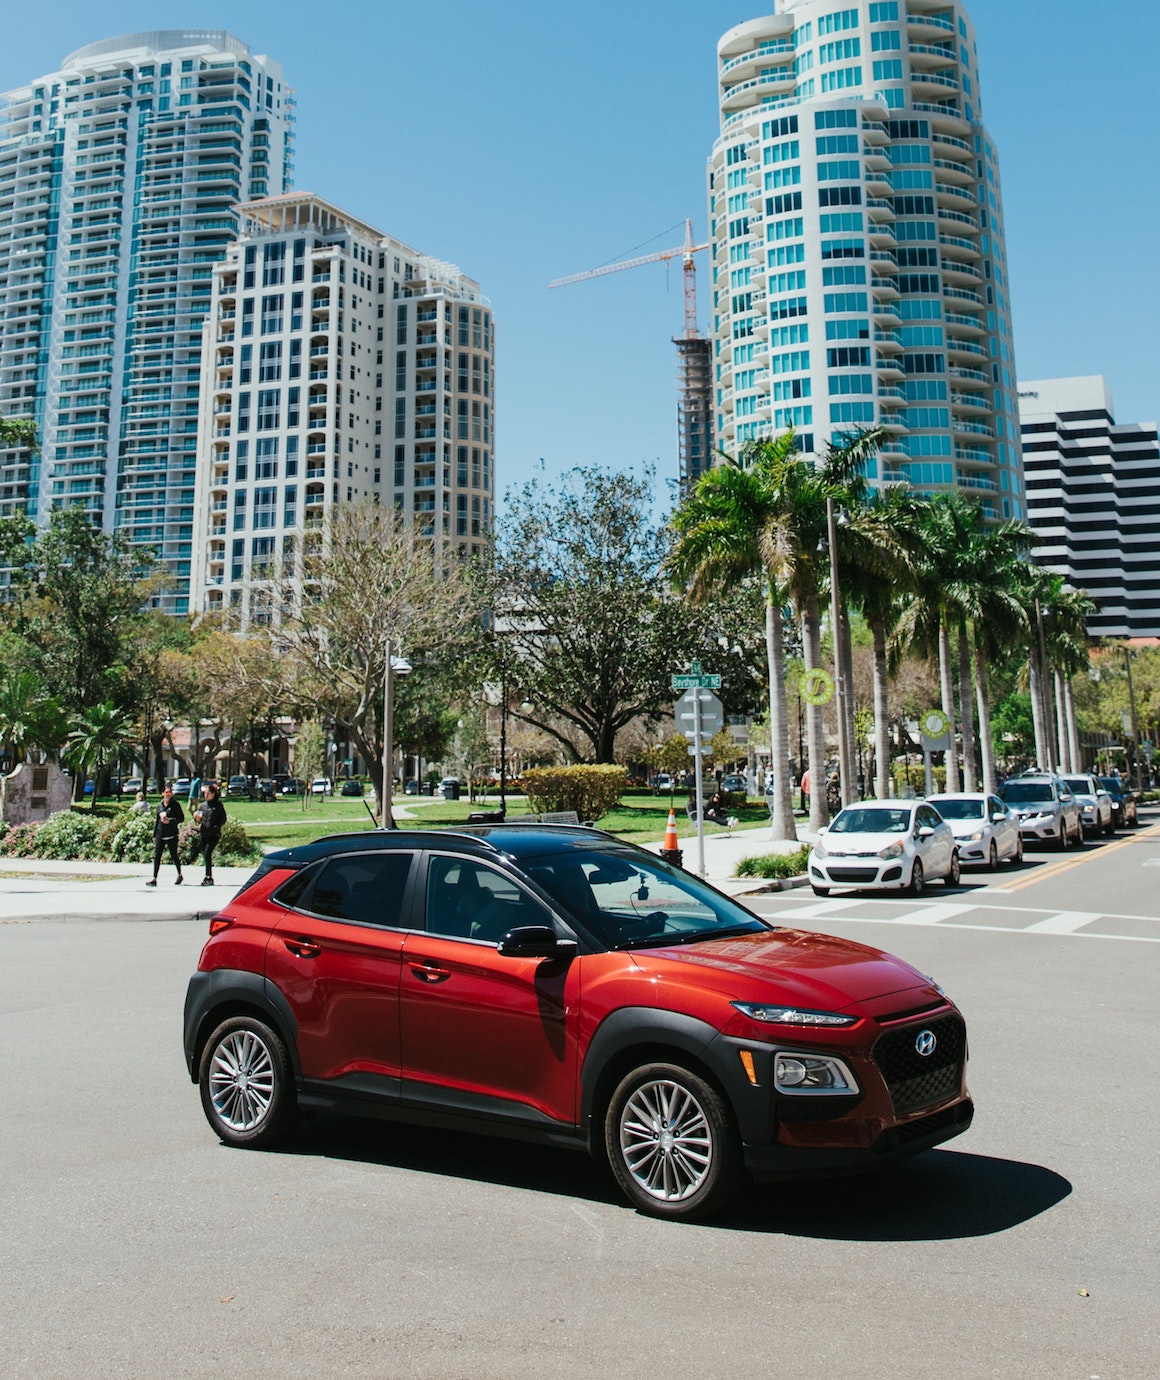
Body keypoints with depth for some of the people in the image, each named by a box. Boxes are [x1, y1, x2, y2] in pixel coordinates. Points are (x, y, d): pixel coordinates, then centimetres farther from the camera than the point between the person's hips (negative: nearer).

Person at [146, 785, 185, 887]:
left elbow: (181, 818, -2)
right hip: (160, 834, 4)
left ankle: (180, 875, 26)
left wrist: (170, 820, -16)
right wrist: (154, 835, 15)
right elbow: (157, 820, 17)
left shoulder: (175, 804, -1)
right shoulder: (160, 806, 11)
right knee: (156, 856, -4)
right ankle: (154, 879, -3)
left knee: (174, 855, 6)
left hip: (171, 834, -4)